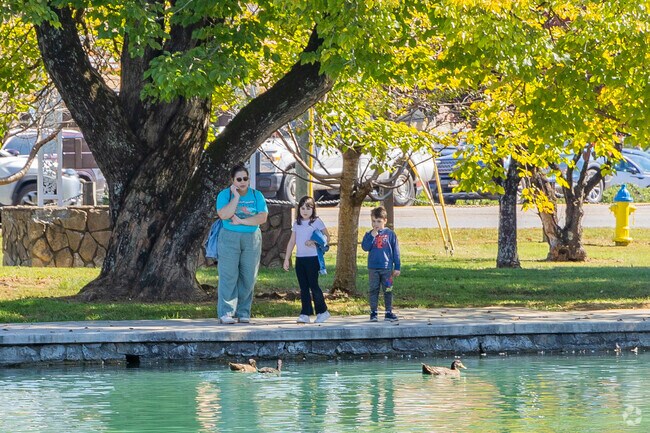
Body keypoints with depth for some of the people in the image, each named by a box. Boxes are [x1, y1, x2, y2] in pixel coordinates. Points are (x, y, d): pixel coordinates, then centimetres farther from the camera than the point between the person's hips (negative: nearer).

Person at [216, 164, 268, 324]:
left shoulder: (256, 195, 7)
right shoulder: (225, 194, 1)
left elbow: (262, 217, -6)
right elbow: (223, 215, -16)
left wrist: (241, 221, -14)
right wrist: (236, 197, -16)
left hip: (252, 239, 2)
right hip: (230, 238, -2)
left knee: (248, 277, 1)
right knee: (228, 276, -8)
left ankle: (243, 312, 6)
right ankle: (226, 313, -7)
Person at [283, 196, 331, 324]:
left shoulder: (317, 222, -3)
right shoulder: (297, 224, 12)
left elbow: (327, 237, -4)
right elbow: (292, 242, 14)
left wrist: (315, 242, -20)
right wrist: (286, 258, 10)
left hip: (313, 258, -5)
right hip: (300, 259, 5)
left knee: (313, 285, -4)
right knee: (303, 287, 5)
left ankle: (322, 311, 7)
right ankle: (305, 314, 7)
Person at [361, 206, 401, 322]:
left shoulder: (390, 234, 0)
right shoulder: (369, 235, 5)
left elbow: (396, 251, 3)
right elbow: (365, 247, -8)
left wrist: (397, 267, 1)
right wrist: (372, 235, -15)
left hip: (387, 268, -1)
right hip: (373, 268, 1)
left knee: (388, 291, 3)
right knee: (374, 290, 4)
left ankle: (389, 312, 9)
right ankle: (373, 313, 10)